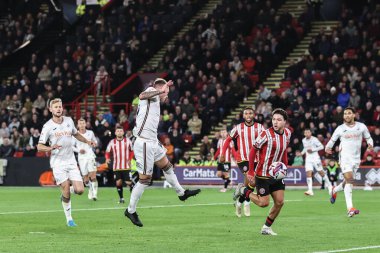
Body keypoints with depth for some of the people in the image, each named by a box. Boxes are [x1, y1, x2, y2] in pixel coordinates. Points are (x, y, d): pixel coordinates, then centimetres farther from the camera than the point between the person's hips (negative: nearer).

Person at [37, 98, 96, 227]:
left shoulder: (69, 121, 7)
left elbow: (76, 134, 27)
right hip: (57, 162, -4)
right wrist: (51, 148, -25)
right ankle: (69, 219, 6)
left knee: (79, 190, -9)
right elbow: (39, 147, -6)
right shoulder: (48, 126, -6)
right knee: (66, 192, -11)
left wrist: (87, 141, 14)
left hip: (71, 161, 4)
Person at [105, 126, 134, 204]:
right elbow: (108, 152, 10)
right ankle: (121, 198, 11)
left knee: (129, 182, -7)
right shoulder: (112, 142, 2)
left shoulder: (128, 141, 0)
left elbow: (132, 151, 12)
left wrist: (130, 159, 0)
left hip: (126, 166, -1)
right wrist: (107, 158, -9)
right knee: (118, 182, -3)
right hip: (116, 167, 1)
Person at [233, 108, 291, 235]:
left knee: (279, 202, 3)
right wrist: (250, 171, -15)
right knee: (264, 203, -6)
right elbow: (253, 150, -13)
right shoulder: (267, 134, -18)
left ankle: (267, 227, 19)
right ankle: (243, 190, 19)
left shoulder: (287, 133, 1)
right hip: (263, 175, -6)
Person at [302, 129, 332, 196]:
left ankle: (329, 186, 21)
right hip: (308, 159, 4)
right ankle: (310, 190, -15)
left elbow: (321, 147, -10)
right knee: (308, 173, -10)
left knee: (321, 172, 2)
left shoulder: (314, 139, -10)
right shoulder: (303, 140, 9)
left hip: (315, 158, -4)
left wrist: (313, 150, -16)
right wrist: (302, 153, 7)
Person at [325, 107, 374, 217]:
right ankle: (350, 208, -25)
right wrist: (327, 148, -1)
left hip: (356, 158, 3)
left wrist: (370, 144, -7)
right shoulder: (340, 129, 2)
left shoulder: (361, 126, 4)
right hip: (345, 157, -3)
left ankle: (334, 190, 46)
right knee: (349, 179, -19)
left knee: (348, 181, 12)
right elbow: (332, 140, 13)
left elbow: (368, 138, 12)